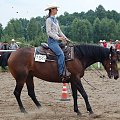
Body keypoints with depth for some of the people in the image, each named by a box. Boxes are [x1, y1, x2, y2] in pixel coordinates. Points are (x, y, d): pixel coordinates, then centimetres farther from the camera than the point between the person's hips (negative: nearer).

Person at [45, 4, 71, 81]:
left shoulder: (56, 20, 20)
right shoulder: (49, 20, -6)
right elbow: (49, 32, -13)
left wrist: (65, 38, 11)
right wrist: (58, 38, -19)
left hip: (58, 40, 9)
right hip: (52, 41, -9)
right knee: (61, 54, -26)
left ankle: (68, 70, -3)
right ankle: (62, 74, -30)